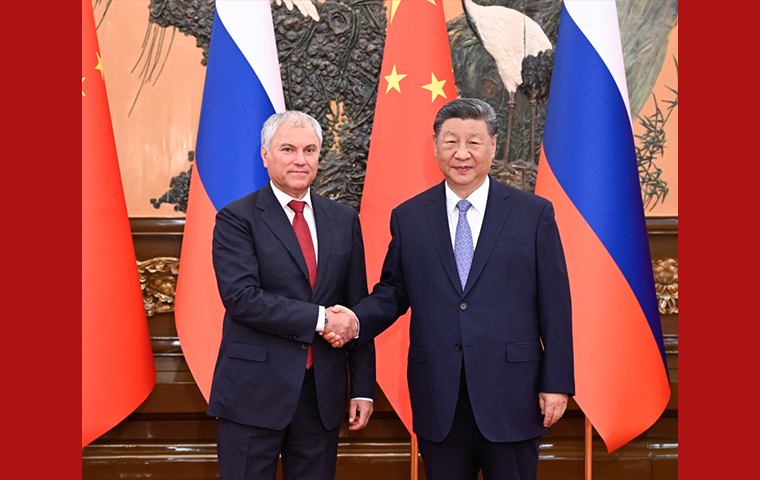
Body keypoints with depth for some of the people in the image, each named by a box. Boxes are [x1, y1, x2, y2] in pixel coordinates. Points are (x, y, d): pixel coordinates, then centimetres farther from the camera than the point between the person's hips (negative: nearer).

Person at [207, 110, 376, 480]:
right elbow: (241, 297, -16)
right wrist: (319, 319, -17)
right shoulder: (236, 218, -3)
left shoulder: (344, 220, 9)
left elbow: (357, 307, 9)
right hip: (253, 393, -3)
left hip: (324, 391, 4)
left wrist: (363, 388, 5)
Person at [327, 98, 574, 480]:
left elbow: (554, 305, -1)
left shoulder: (534, 213, 0)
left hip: (510, 395, -1)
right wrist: (357, 320, -10)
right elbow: (393, 291, 10)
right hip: (438, 399, 2)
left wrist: (557, 383, -4)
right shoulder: (408, 217, 6)